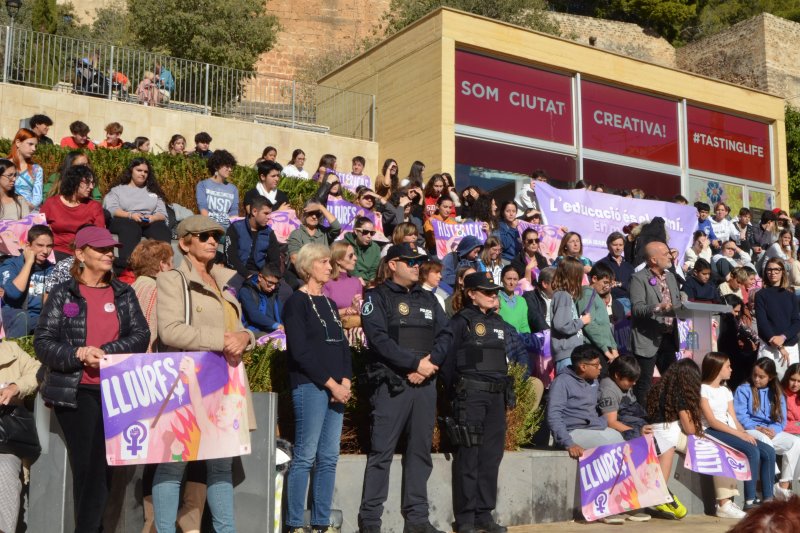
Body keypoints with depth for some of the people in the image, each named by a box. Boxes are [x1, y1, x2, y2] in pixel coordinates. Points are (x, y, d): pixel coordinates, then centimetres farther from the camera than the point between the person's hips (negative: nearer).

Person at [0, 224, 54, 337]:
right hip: (14, 319, -3)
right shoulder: (11, 265, -1)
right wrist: (29, 262, -13)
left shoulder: (51, 269, 9)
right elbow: (14, 292, -21)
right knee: (21, 316, -37)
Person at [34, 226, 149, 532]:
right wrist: (79, 354, -18)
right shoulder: (62, 294, 3)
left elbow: (141, 336, 1)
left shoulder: (124, 294, 10)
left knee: (103, 468, 2)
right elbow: (42, 343, -2)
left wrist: (106, 351, -13)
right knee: (85, 467, 0)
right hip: (74, 392, -2)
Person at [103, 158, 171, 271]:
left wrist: (152, 218, -10)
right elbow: (111, 210, 3)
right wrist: (130, 215, -16)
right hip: (124, 221, -2)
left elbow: (162, 214, 15)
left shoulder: (154, 191, 29)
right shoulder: (118, 190, 22)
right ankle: (125, 263, -62)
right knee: (131, 226, -39)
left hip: (150, 223, 2)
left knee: (162, 229, -33)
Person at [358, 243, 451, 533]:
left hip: (425, 384, 6)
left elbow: (445, 334, 10)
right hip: (391, 385, -6)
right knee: (381, 452, -5)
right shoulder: (377, 297, 0)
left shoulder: (428, 298, 18)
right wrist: (415, 363, -16)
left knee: (420, 452, 8)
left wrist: (431, 362, -9)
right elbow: (379, 339, -13)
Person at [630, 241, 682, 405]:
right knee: (643, 385, -1)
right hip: (647, 340, -8)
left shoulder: (670, 276, 15)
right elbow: (636, 308, -18)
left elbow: (677, 302, 21)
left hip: (668, 338, 8)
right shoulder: (638, 279, -9)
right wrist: (658, 308, -32)